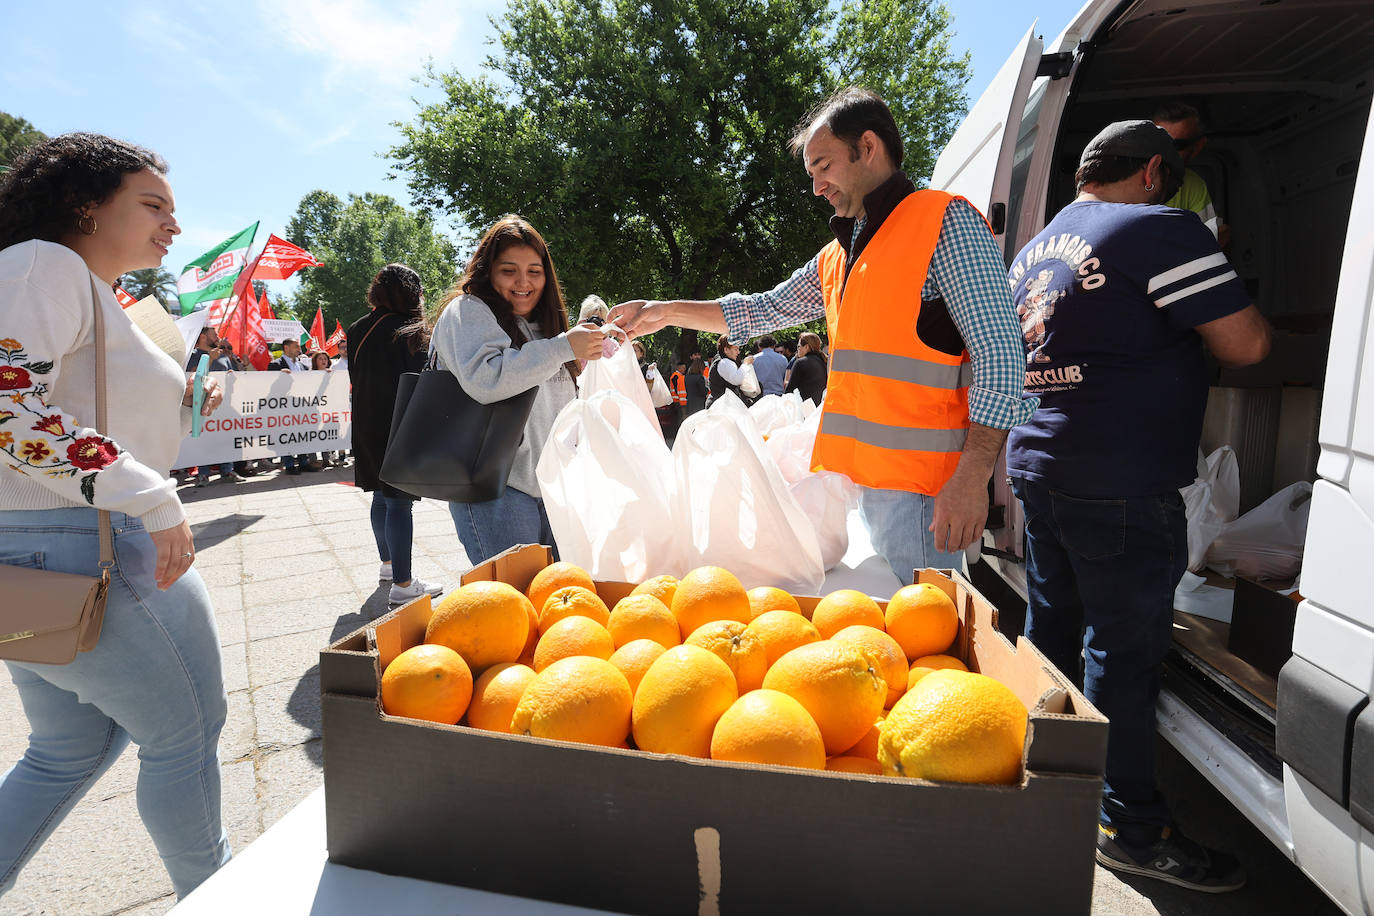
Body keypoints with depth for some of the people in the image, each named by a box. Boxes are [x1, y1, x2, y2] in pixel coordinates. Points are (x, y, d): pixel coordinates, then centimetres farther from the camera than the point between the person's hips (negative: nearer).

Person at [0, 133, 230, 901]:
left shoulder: (97, 298, 17)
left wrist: (176, 410, 10)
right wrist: (153, 500, -26)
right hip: (88, 554, -10)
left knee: (70, 751, 23)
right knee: (184, 730, 8)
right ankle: (210, 891, 28)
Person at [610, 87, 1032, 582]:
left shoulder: (946, 221, -5)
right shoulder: (837, 256, 19)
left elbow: (999, 352, -13)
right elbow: (769, 308, 32)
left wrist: (972, 477, -21)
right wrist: (667, 312, 28)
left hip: (917, 484, -7)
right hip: (851, 477, 7)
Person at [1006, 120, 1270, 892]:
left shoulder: (1033, 250, 17)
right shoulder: (1160, 230, -9)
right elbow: (1246, 343, -11)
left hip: (1039, 466, 9)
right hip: (1121, 483, -8)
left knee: (1051, 631, 18)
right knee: (1124, 650, 0)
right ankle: (1132, 827, 13)